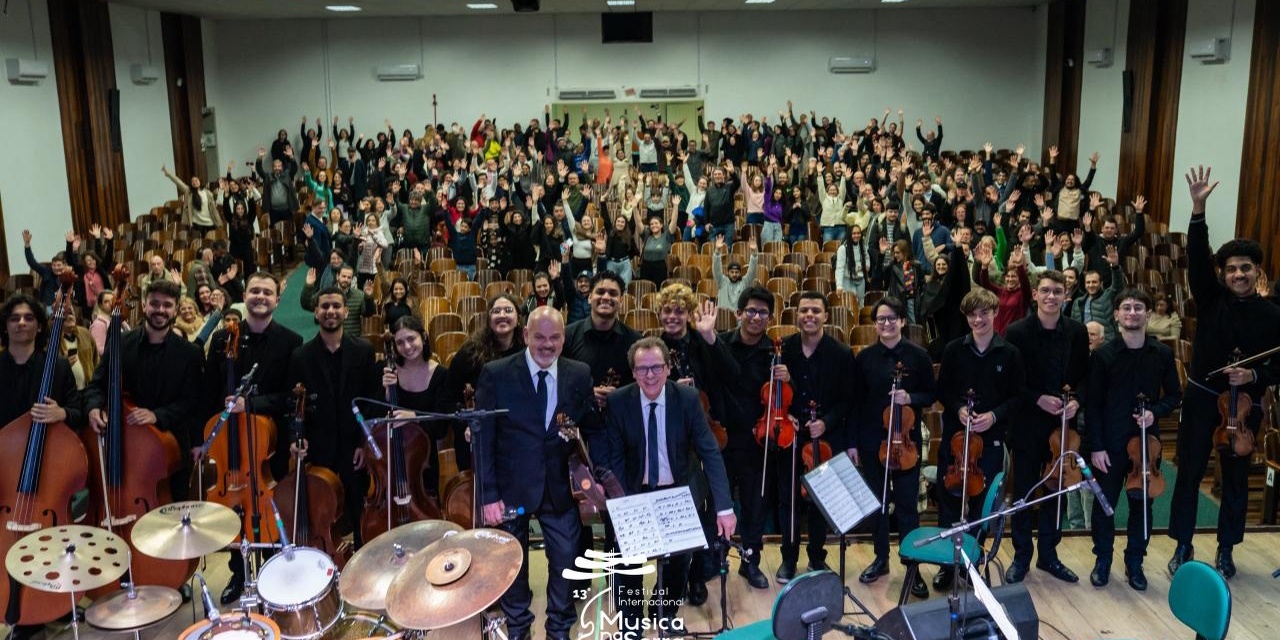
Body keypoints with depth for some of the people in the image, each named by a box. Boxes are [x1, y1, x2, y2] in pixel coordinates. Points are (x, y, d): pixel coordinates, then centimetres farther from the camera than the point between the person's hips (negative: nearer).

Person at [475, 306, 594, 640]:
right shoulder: (496, 373, -10)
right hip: (512, 486, -1)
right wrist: (488, 494, -12)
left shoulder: (580, 375, -2)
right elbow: (483, 438, -9)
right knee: (512, 563, 17)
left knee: (566, 562, 10)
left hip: (562, 487, 2)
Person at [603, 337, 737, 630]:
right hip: (636, 493, 0)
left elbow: (710, 452, -16)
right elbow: (615, 457, -7)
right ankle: (630, 622, 22)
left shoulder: (688, 398, -15)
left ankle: (665, 612, 30)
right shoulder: (618, 401, -14)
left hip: (679, 491, 0)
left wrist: (724, 506, -23)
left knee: (681, 556, 0)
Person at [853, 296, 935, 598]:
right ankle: (881, 558, 28)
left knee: (906, 505, 1)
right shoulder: (865, 356, 0)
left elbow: (930, 396, 3)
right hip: (871, 441, 2)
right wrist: (852, 442, 1)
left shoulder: (918, 355, -4)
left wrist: (910, 398, -19)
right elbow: (856, 401, 3)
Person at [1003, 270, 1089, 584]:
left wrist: (1076, 400, -11)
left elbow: (1085, 376, 7)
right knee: (1023, 494, 6)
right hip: (1027, 425, -3)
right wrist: (1038, 399, -19)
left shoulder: (1077, 332, 0)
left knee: (1057, 492, 13)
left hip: (1063, 424, 3)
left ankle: (1048, 554, 29)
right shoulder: (1017, 332, -10)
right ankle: (1021, 556, 21)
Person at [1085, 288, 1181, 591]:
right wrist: (1096, 446, -9)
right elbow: (1093, 404, -6)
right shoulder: (1103, 355, -8)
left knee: (1142, 503, 11)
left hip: (1147, 441, 2)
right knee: (1104, 503, 8)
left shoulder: (1163, 354, -1)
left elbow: (1173, 395, 9)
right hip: (1111, 443, -2)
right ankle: (1103, 560, 25)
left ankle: (1134, 562, 28)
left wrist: (1156, 412, -12)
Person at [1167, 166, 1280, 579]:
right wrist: (1199, 210, -27)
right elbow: (1196, 257, -16)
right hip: (1202, 397, 0)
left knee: (1236, 478, 11)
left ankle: (1226, 550, 25)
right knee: (1189, 472, 5)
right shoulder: (1211, 297, -2)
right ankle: (1182, 547, 16)